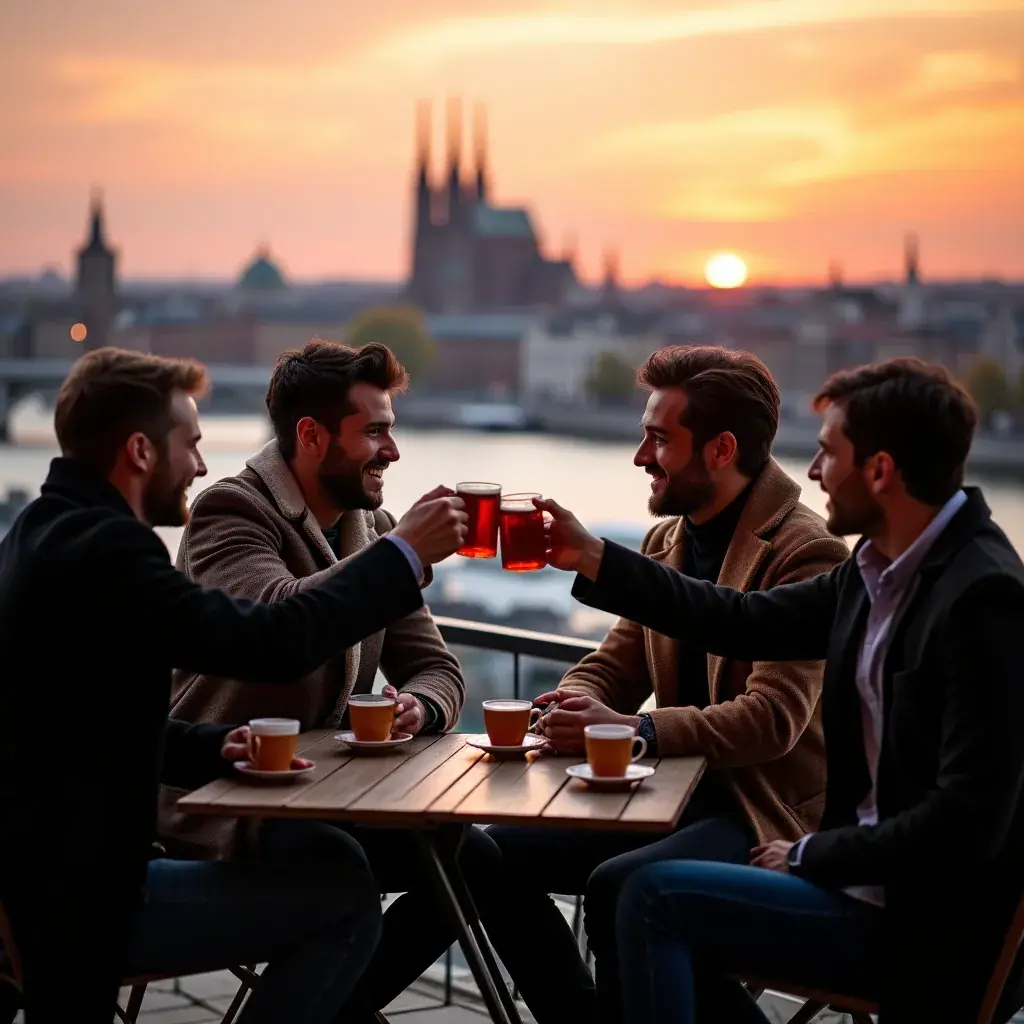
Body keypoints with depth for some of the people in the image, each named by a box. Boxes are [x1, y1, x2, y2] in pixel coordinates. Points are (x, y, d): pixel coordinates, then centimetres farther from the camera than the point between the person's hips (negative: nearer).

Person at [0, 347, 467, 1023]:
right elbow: (268, 644, -25)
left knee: (331, 863, 16)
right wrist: (404, 554, -14)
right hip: (77, 894, -10)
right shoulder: (99, 545, -21)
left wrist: (211, 747, 4)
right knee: (346, 905, -6)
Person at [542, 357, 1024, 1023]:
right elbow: (754, 622, 13)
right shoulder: (882, 567, 3)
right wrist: (594, 561, 14)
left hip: (936, 929, -9)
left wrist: (811, 855, -14)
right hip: (876, 876, 9)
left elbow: (968, 820, -25)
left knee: (657, 899, -11)